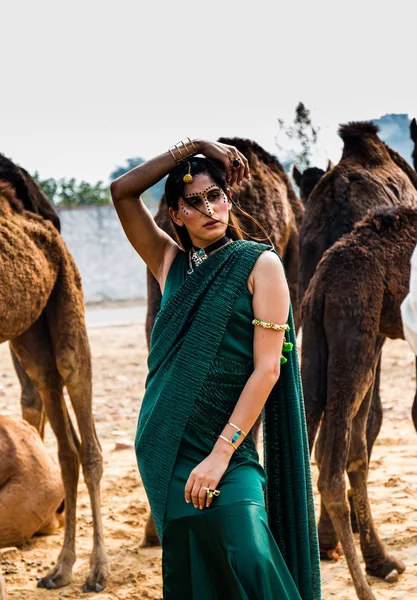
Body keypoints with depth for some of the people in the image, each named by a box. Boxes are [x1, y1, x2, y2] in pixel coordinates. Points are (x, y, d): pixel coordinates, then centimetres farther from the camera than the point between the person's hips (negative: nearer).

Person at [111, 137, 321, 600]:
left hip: (221, 446, -4)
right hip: (162, 443, 4)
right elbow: (122, 192, 7)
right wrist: (191, 146, 3)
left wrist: (220, 454, -17)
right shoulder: (172, 264, 13)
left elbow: (268, 368, -10)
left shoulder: (260, 264, -2)